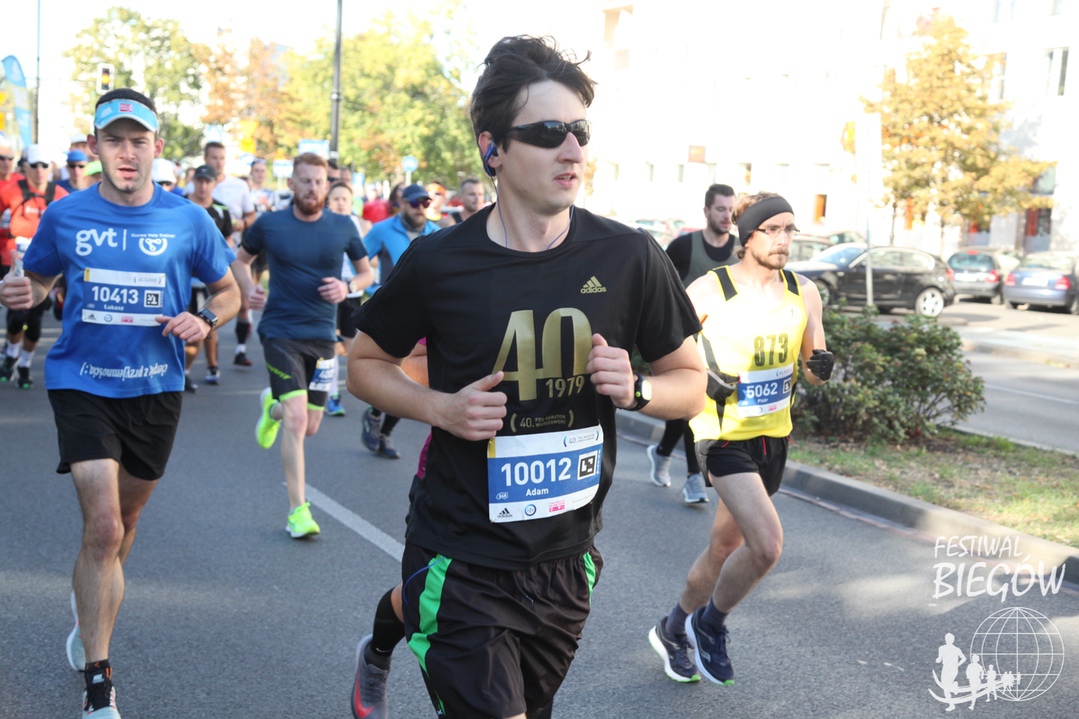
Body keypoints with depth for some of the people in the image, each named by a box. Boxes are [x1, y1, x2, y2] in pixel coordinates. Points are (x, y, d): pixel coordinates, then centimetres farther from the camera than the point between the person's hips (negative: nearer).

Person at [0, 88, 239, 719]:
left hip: (155, 388, 2)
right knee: (103, 527, -14)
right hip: (82, 385, -2)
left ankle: (90, 610, 50)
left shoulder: (188, 220, -4)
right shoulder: (65, 217, -3)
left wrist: (203, 322, -13)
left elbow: (228, 292, 8)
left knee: (123, 521, 19)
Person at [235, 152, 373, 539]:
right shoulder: (269, 224, -1)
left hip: (321, 335, 3)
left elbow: (367, 272, 12)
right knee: (296, 419, -15)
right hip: (280, 331, -3)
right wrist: (250, 289, -4)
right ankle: (298, 510, -4)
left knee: (309, 427, 10)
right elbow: (241, 259, 15)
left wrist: (348, 287, -10)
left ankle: (272, 406, 46)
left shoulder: (343, 227, 1)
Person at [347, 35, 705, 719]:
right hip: (461, 563, -3)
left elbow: (691, 381, 4)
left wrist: (636, 390, -17)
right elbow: (366, 363, 4)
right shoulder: (438, 262, -10)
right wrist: (440, 407, -14)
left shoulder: (629, 258, -6)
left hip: (566, 560, 4)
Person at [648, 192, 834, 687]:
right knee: (767, 543, -21)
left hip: (774, 436, 6)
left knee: (725, 547, 16)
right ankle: (709, 626, 7)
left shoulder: (803, 293, 4)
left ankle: (672, 631, 40)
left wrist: (821, 367, -11)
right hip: (725, 435, -6)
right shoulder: (709, 290, -12)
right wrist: (703, 378, -20)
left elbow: (813, 364, 12)